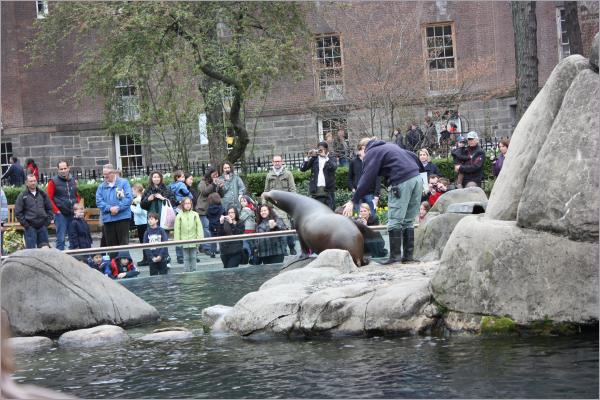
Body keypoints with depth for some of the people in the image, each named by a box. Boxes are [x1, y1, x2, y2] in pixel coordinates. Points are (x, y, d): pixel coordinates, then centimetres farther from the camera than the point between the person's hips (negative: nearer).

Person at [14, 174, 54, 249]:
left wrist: (48, 220, 5)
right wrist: (25, 223, -9)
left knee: (44, 247, 7)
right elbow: (17, 212, -2)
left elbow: (49, 208, 17)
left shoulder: (42, 194, 11)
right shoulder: (22, 196, -1)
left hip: (43, 226, 4)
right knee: (31, 249, -5)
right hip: (30, 227, -4)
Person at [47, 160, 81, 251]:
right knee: (60, 239, -6)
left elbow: (78, 196, 21)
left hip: (73, 214, 5)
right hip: (61, 214, -5)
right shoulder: (53, 182, -4)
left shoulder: (73, 181, 12)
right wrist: (56, 210, -12)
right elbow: (49, 198, -7)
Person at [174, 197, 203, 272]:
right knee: (186, 258, 5)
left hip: (193, 240, 1)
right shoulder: (179, 216, -3)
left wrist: (199, 238, -5)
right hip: (184, 240, -1)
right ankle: (187, 271, 11)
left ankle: (193, 271, 17)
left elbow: (199, 227, 1)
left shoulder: (195, 215, -1)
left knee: (193, 257, 8)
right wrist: (177, 240, -4)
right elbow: (177, 229, 0)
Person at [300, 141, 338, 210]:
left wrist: (325, 157, -21)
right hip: (316, 190, 1)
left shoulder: (332, 159, 8)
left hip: (328, 190, -1)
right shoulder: (314, 159, 11)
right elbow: (302, 169, 2)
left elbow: (333, 167, -14)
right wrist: (308, 157, -10)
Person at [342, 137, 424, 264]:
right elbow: (413, 156, 26)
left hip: (402, 182, -8)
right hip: (416, 178, 8)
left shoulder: (371, 153, 4)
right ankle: (408, 255, 9)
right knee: (408, 221, 10)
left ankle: (395, 256, -8)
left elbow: (367, 179, -5)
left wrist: (353, 201, -5)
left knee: (395, 221, -4)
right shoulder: (390, 145, 27)